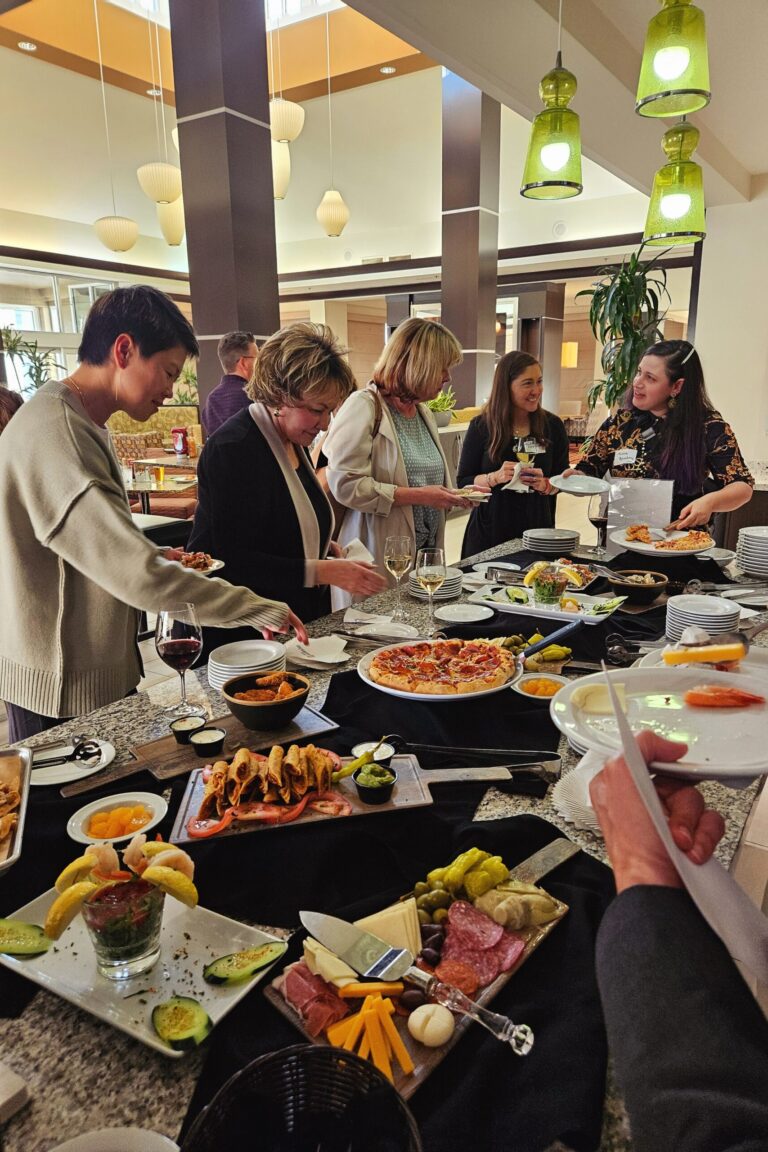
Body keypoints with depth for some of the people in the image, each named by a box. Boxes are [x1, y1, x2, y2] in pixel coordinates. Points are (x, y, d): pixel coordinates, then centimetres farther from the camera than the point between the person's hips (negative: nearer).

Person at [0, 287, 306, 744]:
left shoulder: (79, 424, 9)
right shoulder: (53, 433, -25)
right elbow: (138, 576, -31)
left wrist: (153, 555, 2)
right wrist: (259, 609, -23)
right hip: (63, 691, -9)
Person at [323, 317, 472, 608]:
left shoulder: (423, 412, 15)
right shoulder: (364, 406, -11)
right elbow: (345, 484, -20)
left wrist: (451, 496, 7)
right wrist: (418, 496, -19)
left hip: (425, 552, 8)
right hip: (379, 561, -7)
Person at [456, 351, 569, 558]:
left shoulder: (552, 426, 2)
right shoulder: (481, 427, -4)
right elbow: (463, 482, -3)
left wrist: (544, 485, -13)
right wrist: (495, 477, -20)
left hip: (537, 528, 2)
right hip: (489, 531, -1)